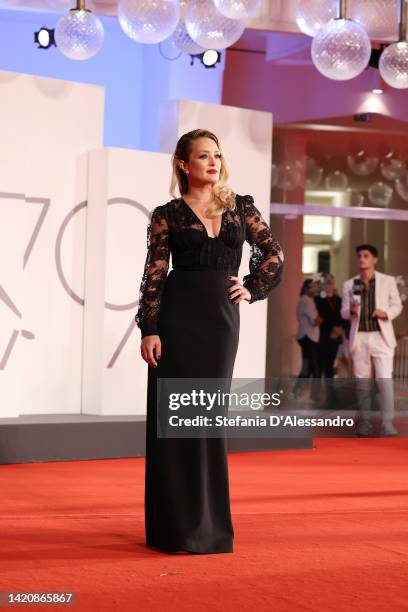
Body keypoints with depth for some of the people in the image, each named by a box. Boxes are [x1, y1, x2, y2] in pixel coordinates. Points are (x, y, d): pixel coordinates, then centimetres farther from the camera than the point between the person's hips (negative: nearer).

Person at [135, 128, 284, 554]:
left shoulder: (241, 207, 10)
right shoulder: (167, 215, 1)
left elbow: (273, 254, 15)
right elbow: (154, 275, -3)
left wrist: (252, 289, 4)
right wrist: (149, 329, -10)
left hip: (222, 317, 2)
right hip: (177, 316, -2)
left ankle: (208, 524, 14)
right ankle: (175, 526, 7)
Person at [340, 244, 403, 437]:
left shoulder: (388, 281, 4)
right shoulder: (349, 284, 8)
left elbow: (397, 305, 8)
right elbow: (343, 312, 9)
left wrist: (386, 313, -13)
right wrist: (351, 311, -14)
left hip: (381, 336, -2)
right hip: (359, 337, 2)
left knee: (384, 379, -11)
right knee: (362, 381, 5)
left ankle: (387, 423, -9)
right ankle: (365, 422, 11)